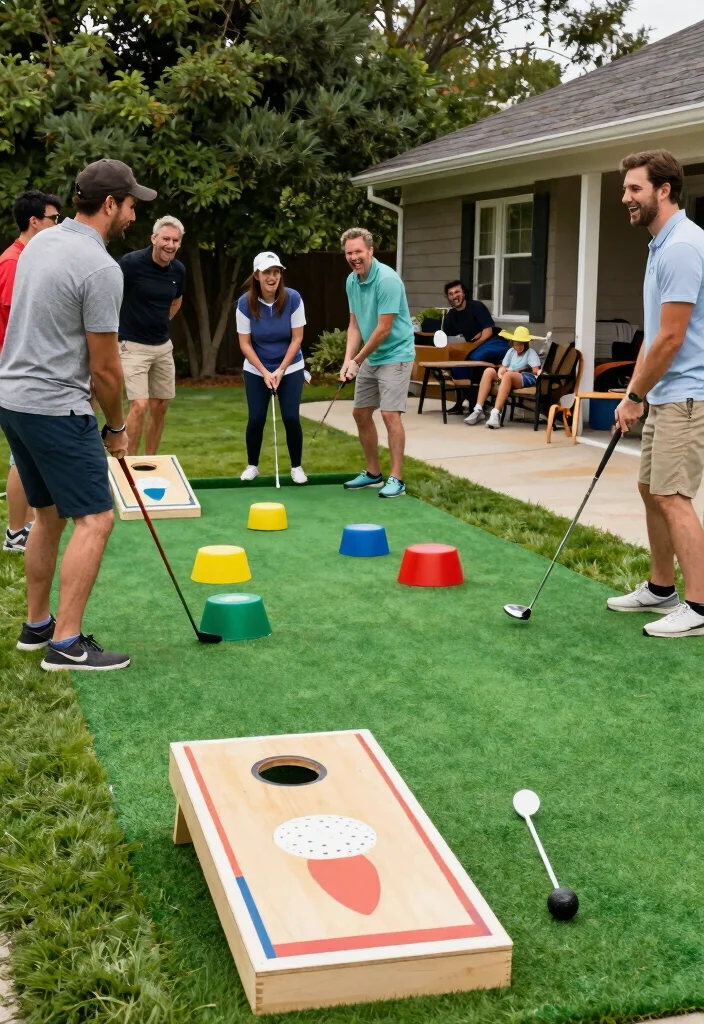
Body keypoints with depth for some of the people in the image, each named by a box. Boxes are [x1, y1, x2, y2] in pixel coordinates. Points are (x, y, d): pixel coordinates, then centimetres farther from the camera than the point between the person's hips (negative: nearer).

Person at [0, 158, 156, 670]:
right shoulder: (101, 268, -18)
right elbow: (104, 367, -13)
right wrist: (117, 427, 1)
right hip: (56, 408, -10)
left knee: (49, 514, 18)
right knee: (94, 519, -6)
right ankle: (65, 642, -9)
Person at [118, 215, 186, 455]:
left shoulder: (178, 270, 2)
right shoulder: (131, 262, -17)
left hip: (163, 345, 6)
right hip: (133, 345, -6)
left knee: (160, 406, 10)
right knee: (139, 405, -14)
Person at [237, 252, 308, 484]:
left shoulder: (293, 299, -17)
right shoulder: (245, 303, -17)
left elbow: (297, 338, -11)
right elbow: (245, 343, -10)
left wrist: (280, 370, -14)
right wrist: (264, 372, -16)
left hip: (290, 368, 0)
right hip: (256, 371, 0)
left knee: (291, 418, -6)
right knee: (256, 419, -1)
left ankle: (296, 467, 11)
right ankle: (252, 465, 18)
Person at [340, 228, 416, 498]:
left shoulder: (387, 280, -22)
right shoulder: (352, 281, 3)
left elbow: (383, 329, -22)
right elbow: (355, 324, 8)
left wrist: (357, 361, -14)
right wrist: (348, 359, -5)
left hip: (395, 355, -9)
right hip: (369, 358, 9)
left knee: (390, 414, -14)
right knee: (361, 413, 10)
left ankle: (396, 478, -8)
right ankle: (374, 473, 22)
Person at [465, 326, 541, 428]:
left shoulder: (531, 352, 1)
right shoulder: (511, 351, 19)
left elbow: (536, 371, -10)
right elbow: (503, 367, 14)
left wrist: (515, 371, -8)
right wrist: (500, 374, -10)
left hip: (527, 378, -6)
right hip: (510, 377, 6)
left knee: (508, 375, -37)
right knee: (489, 371, -16)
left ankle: (496, 413, -45)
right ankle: (478, 410, -25)